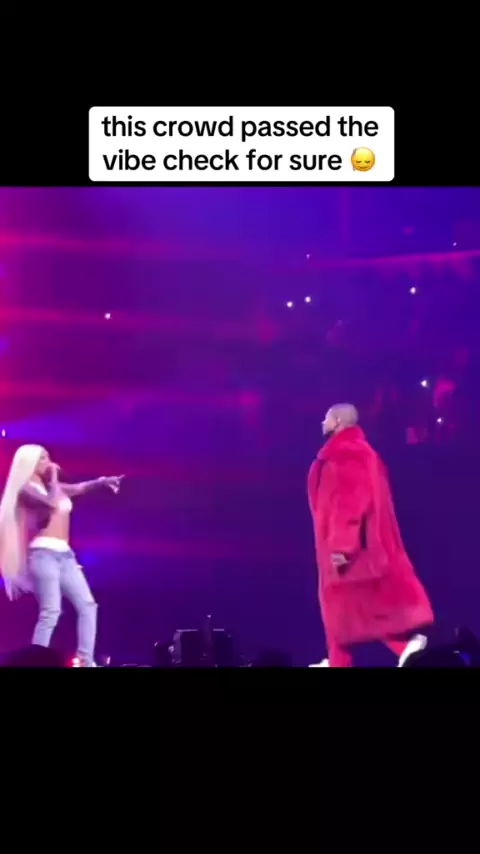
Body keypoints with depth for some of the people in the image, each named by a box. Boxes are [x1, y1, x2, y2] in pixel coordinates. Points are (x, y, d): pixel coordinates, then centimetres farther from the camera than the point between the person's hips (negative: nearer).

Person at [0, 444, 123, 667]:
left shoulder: (53, 487, 20)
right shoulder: (26, 489, -4)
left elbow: (79, 488, 12)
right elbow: (52, 504, -21)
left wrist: (102, 482, -6)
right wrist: (53, 479, -6)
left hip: (65, 554, 9)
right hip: (44, 553, -9)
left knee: (87, 605, 4)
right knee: (50, 612, -17)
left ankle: (87, 662, 4)